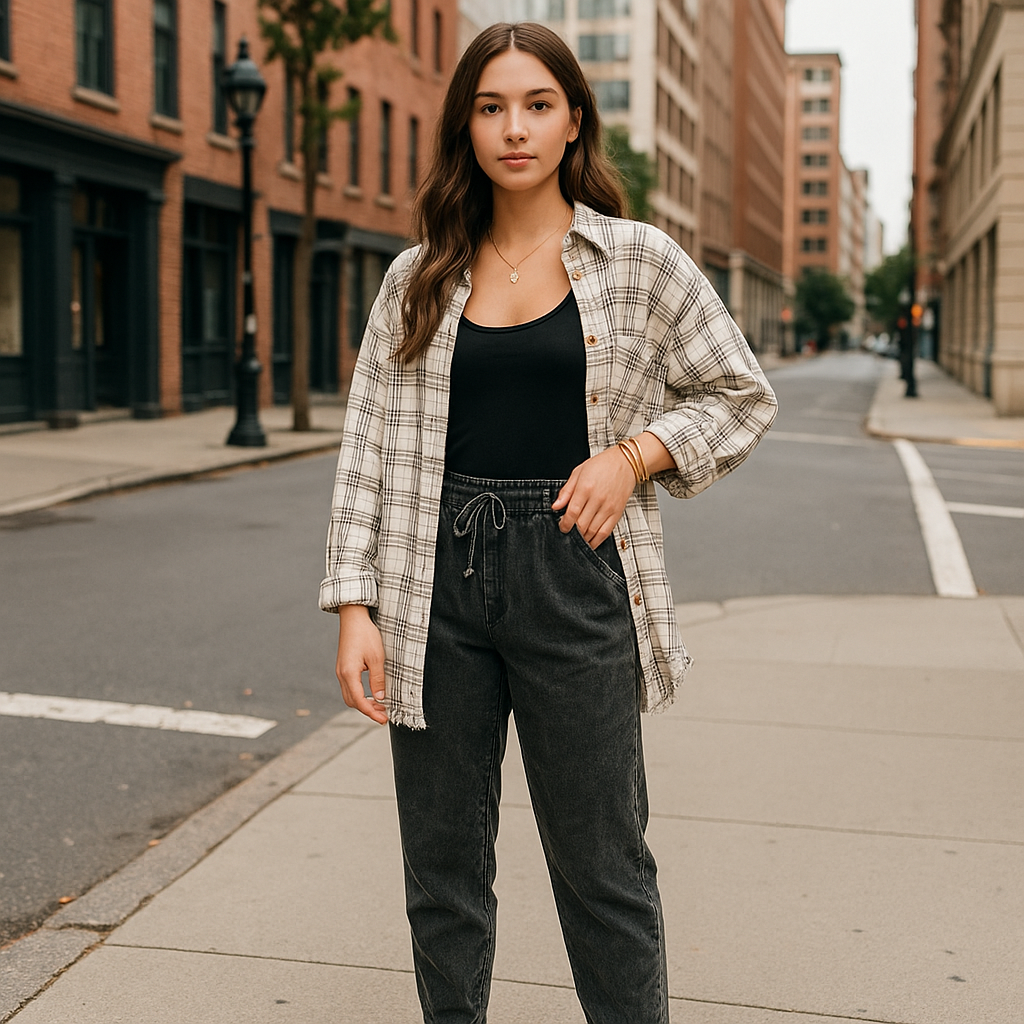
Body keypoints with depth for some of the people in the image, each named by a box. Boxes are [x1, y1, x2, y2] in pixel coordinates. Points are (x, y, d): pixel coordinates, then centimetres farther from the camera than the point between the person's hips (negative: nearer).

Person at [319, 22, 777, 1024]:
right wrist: (353, 605, -2)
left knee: (602, 866, 5)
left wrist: (636, 454, -8)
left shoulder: (639, 262, 3)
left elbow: (742, 396, 9)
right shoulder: (417, 279, 8)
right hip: (438, 579, 2)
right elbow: (368, 446, 5)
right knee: (442, 866, 11)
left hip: (574, 576, -2)